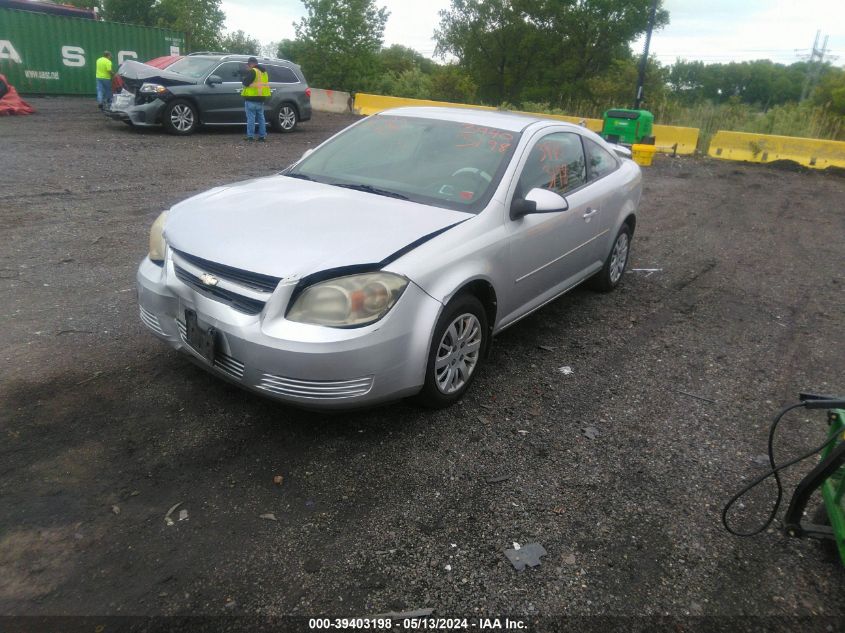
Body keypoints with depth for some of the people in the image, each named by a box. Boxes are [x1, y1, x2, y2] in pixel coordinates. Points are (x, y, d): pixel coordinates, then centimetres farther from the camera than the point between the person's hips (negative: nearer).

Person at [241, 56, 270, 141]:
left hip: (252, 98, -8)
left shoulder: (252, 71, -10)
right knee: (261, 117, 11)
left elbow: (245, 82, -14)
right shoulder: (264, 72, 17)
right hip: (261, 98, 8)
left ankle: (250, 136, -7)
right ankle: (262, 136, 11)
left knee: (251, 118, -6)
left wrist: (246, 76, 7)